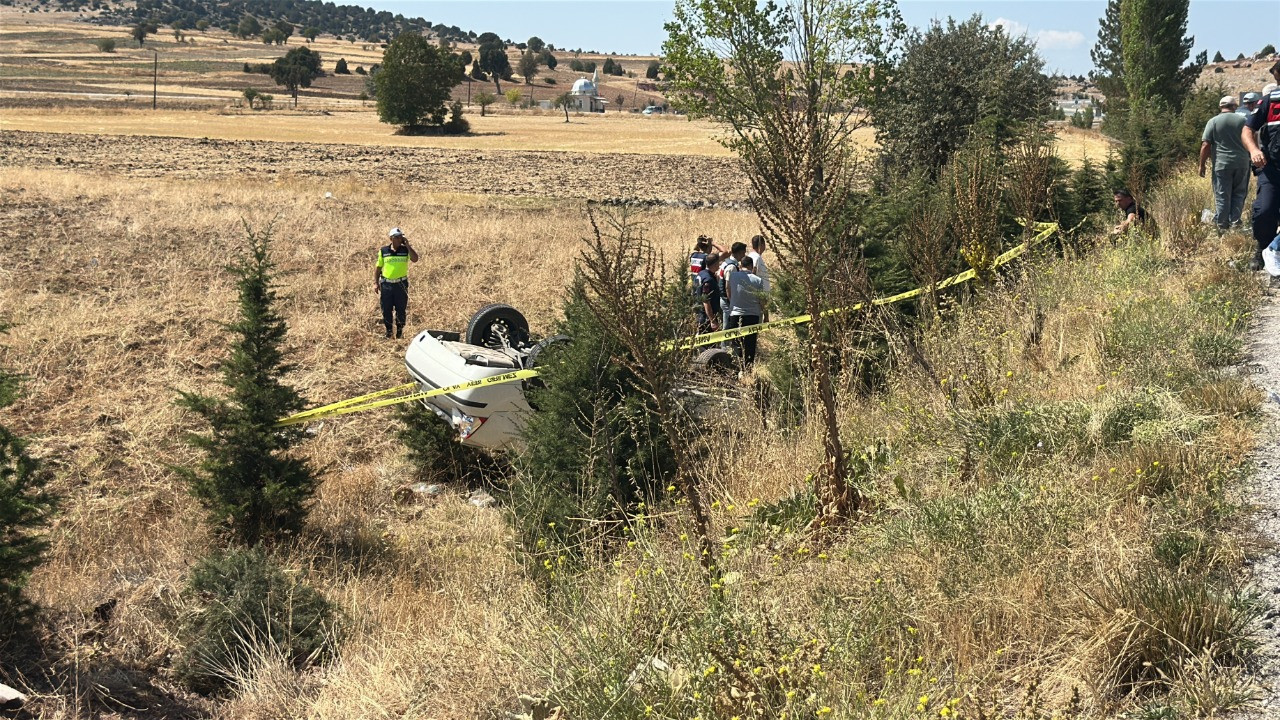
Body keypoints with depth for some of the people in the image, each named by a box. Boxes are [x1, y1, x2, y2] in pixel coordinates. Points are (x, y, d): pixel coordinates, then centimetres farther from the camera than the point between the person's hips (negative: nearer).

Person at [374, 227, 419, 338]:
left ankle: (400, 331, 18)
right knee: (386, 309, 4)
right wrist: (375, 282, 2)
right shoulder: (383, 251, 3)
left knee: (401, 309, 4)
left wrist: (407, 245, -16)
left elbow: (415, 259, -20)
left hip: (401, 284, -1)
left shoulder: (406, 250, 0)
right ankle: (388, 331, 18)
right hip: (386, 284, 1)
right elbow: (378, 267, 9)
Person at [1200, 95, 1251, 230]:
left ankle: (1222, 224, 7)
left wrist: (1202, 165, 0)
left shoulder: (1213, 121, -2)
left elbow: (1206, 145, -6)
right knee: (1239, 193, 13)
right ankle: (1235, 221, 9)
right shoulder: (1243, 120, 4)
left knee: (1222, 195, 3)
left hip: (1222, 163, -2)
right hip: (1242, 163, 2)